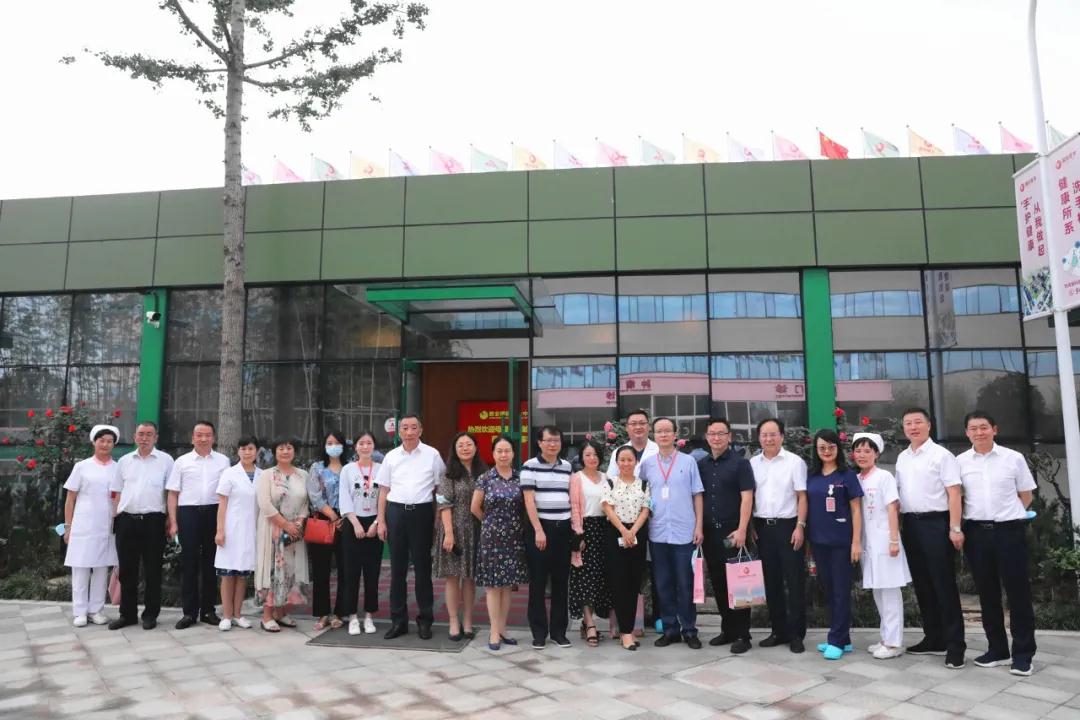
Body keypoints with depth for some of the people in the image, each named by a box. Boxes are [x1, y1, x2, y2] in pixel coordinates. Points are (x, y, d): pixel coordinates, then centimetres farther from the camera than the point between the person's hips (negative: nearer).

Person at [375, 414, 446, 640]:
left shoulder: (432, 454, 0)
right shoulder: (391, 457, 7)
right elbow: (384, 490, 9)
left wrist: (438, 519, -3)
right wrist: (381, 521, 3)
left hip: (422, 512, -2)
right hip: (396, 512, 2)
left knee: (422, 568, 5)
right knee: (397, 568, 8)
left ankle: (424, 621, 16)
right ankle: (398, 620, 18)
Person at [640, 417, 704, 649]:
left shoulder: (689, 461, 1)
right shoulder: (647, 464, 5)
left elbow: (697, 495, 2)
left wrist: (699, 526, -2)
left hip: (684, 532, -2)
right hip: (657, 533, 2)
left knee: (686, 584, 5)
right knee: (663, 584, 9)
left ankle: (689, 630, 17)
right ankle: (670, 629, 20)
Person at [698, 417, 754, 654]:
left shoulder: (740, 463, -3)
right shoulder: (701, 465, 10)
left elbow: (747, 497, -9)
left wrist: (741, 530, -16)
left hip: (733, 532, -5)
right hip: (709, 533, 5)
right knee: (718, 583, 11)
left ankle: (742, 635, 8)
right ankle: (727, 630, 23)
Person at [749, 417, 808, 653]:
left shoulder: (795, 462, -3)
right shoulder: (753, 463, 7)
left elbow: (802, 497, -4)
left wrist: (800, 526, -11)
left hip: (787, 526, -4)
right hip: (763, 527, 4)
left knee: (794, 581, 0)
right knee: (771, 581, 10)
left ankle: (796, 634, 11)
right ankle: (779, 631, 21)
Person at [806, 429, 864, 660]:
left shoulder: (847, 475, -3)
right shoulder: (812, 476, 7)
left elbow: (856, 510, -4)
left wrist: (856, 541, -10)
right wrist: (806, 537, 7)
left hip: (841, 542, -4)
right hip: (818, 542, 4)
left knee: (841, 591, 1)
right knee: (829, 590, 11)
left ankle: (837, 641, 7)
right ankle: (842, 638, 22)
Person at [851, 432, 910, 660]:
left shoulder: (884, 477, -7)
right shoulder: (855, 480, 9)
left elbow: (892, 509, -10)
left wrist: (894, 539, -15)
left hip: (883, 540, -6)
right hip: (867, 541, 6)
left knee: (890, 590, -1)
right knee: (877, 591, 12)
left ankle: (894, 643, 6)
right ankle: (886, 638, 22)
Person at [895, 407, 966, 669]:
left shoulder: (941, 455, -6)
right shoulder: (902, 458, 13)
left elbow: (954, 493, -11)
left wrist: (955, 528, -18)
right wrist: (898, 526, 11)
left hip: (936, 523, -7)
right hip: (910, 524, 7)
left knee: (944, 585, -3)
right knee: (922, 584, 13)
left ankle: (955, 645, 6)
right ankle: (934, 639, 24)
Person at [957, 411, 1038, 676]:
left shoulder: (1014, 458, 0)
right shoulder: (960, 462, 3)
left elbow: (1026, 495, 8)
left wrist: (1007, 514, 3)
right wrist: (967, 520, 3)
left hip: (1009, 530, -2)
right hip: (976, 532, 2)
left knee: (1018, 591, 2)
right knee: (987, 592, 10)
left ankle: (1023, 653, 13)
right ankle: (997, 649, 22)